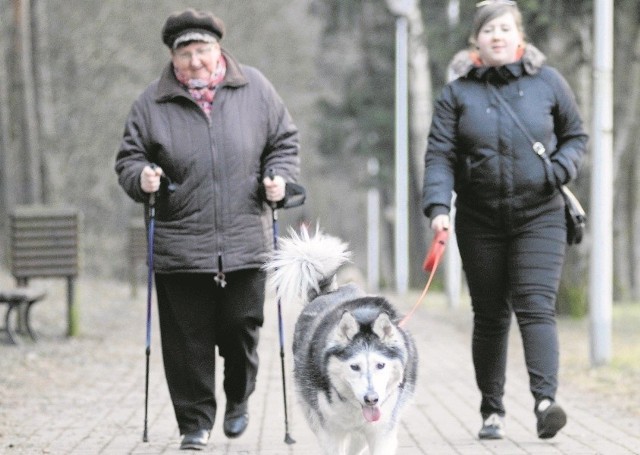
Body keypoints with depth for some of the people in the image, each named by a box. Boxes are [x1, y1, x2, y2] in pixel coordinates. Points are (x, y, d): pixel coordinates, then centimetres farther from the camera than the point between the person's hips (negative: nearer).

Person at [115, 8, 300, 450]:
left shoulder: (255, 90, 5)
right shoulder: (152, 103, 2)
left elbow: (284, 142, 14)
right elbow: (129, 157, 8)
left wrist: (279, 177, -4)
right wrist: (141, 177, -13)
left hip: (245, 242, 1)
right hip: (180, 245, 0)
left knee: (241, 329, 5)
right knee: (188, 340, 0)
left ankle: (239, 399, 32)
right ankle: (195, 422, 13)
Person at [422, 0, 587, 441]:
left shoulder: (547, 82, 4)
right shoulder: (457, 93, 3)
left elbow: (576, 136, 12)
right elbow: (439, 155, -3)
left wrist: (560, 169, -8)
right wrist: (438, 206, -19)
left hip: (539, 217, -1)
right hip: (480, 219, 1)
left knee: (536, 306, -15)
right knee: (490, 316, 8)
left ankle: (545, 400, -27)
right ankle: (493, 410, 17)